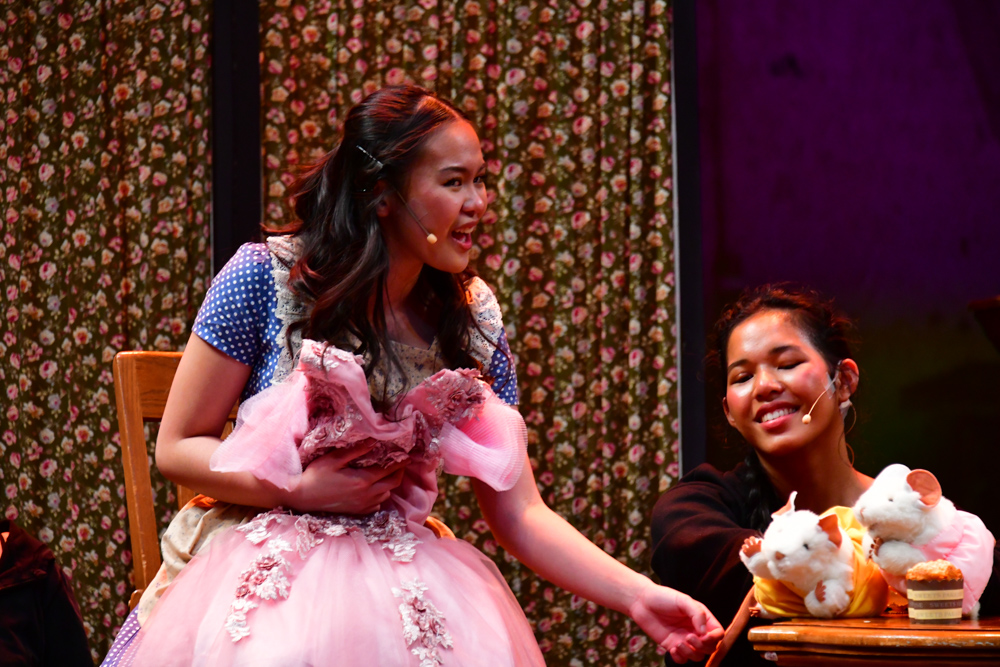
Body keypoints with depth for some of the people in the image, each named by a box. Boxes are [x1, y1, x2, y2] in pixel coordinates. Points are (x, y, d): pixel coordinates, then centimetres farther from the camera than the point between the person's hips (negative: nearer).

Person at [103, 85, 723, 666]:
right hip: (264, 562, -3)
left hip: (401, 575, 3)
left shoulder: (473, 318, 2)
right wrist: (301, 489, -16)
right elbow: (177, 448, -1)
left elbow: (519, 511, 1)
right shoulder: (265, 277, -8)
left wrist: (637, 594, -12)